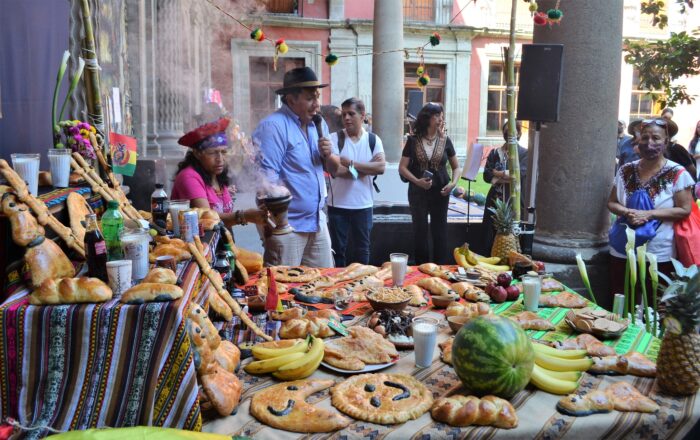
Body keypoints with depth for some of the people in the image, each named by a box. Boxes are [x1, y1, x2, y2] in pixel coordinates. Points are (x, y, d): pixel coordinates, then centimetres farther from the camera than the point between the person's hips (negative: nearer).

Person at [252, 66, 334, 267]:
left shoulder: (318, 125, 11)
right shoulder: (273, 126, -15)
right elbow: (266, 179, -20)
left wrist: (328, 154, -4)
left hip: (318, 222, 8)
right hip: (286, 227, -8)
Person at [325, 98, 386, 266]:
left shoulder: (373, 140, 2)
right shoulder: (334, 138, -6)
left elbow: (381, 167, -13)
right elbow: (335, 170, -18)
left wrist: (351, 163, -17)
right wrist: (366, 169, -12)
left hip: (363, 205, 2)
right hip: (338, 205, -2)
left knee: (362, 249, 14)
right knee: (338, 249, 9)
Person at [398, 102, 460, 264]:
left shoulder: (445, 141, 2)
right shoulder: (413, 140, -3)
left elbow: (456, 167, 9)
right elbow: (402, 167, -4)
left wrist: (453, 183, -9)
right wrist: (417, 181, -20)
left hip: (440, 193, 1)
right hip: (418, 192, -1)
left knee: (440, 232, 5)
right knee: (420, 231, 7)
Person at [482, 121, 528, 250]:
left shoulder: (524, 153, 3)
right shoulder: (495, 153, 12)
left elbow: (520, 175, -11)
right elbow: (487, 175, 1)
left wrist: (498, 174, -4)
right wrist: (508, 176, -9)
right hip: (495, 199, 3)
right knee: (491, 236, 2)